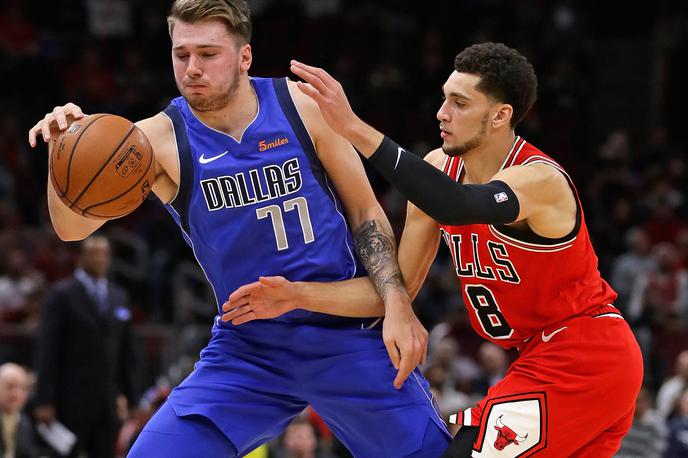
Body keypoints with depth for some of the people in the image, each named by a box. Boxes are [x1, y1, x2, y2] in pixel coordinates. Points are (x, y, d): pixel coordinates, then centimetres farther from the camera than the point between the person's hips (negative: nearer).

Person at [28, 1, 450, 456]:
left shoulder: (302, 107, -8)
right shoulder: (160, 139, -10)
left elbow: (366, 212, 1)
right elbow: (73, 227, -22)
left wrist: (397, 305, -11)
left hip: (347, 335, 0)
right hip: (246, 349, 0)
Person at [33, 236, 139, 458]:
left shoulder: (119, 297, 13)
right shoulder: (62, 294, -3)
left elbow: (128, 354, 16)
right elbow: (47, 350, -7)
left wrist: (132, 398, 10)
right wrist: (45, 401, -13)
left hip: (108, 404, 5)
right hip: (71, 403, -5)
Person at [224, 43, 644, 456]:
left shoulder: (540, 180, -23)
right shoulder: (442, 167, 1)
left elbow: (460, 206, -45)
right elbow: (398, 287, 3)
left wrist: (356, 130, -51)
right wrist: (299, 296, -10)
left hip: (579, 359, -9)